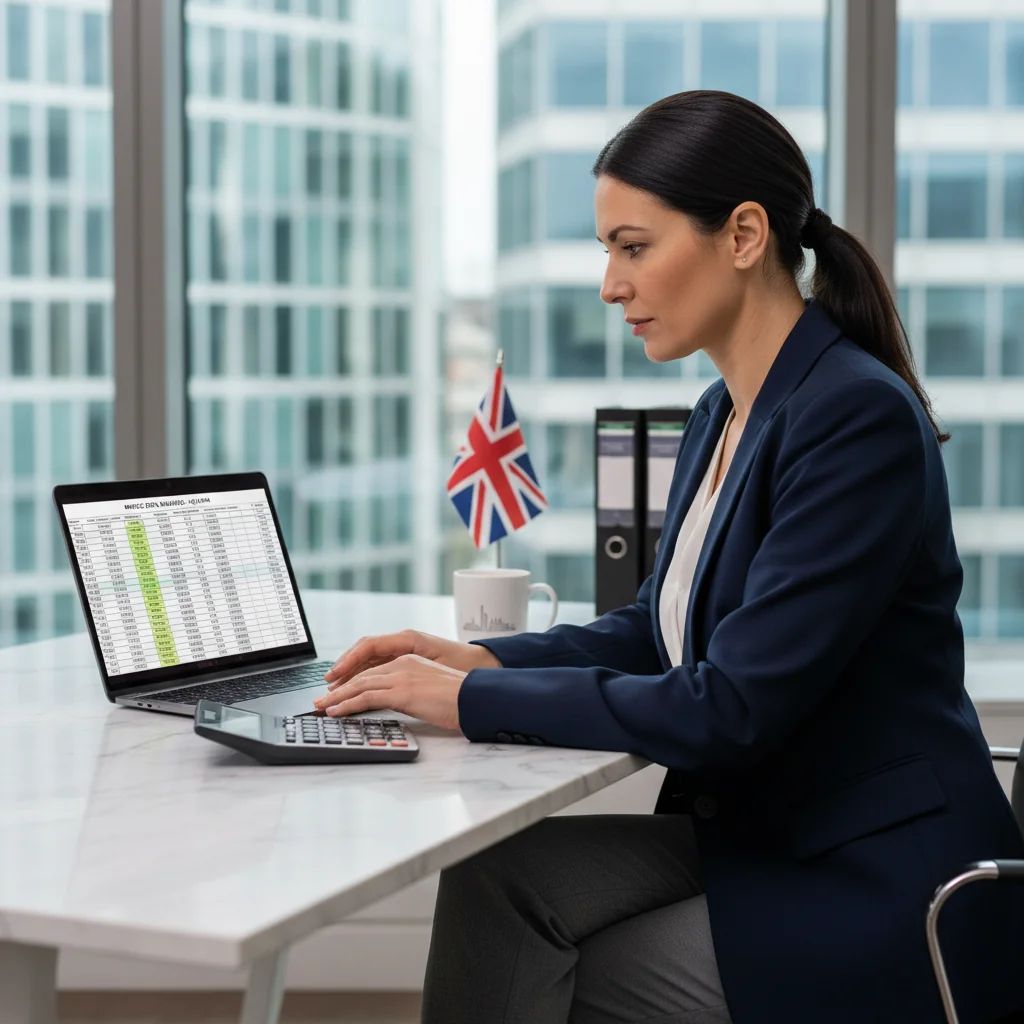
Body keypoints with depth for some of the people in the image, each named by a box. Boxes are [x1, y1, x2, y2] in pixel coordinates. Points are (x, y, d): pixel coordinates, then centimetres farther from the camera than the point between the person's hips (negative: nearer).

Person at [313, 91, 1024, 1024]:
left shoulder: (861, 418, -21)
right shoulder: (726, 414, 8)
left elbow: (731, 708, -24)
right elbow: (661, 630, 19)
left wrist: (476, 698, -18)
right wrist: (483, 660, 3)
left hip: (879, 898, -7)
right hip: (761, 835, 8)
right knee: (498, 873, -10)